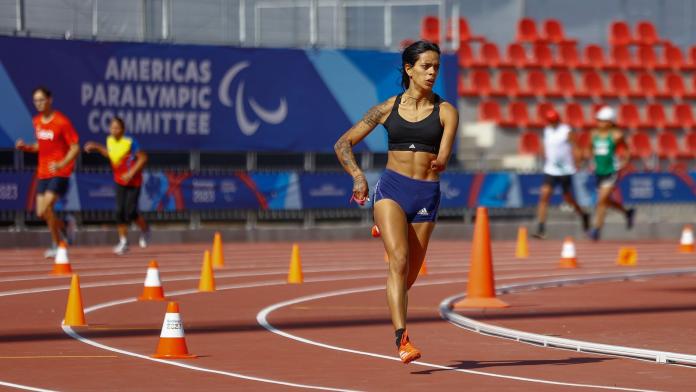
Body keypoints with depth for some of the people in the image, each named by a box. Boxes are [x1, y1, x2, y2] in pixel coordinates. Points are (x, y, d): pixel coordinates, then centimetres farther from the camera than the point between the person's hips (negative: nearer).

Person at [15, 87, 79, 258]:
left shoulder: (62, 122, -12)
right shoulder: (37, 121, 10)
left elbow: (75, 147, -12)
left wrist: (61, 164, -25)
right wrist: (25, 147, 3)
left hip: (60, 172, -7)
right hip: (43, 172, 7)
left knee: (46, 208, -19)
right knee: (41, 213, 3)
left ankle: (56, 245, -2)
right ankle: (65, 225, 29)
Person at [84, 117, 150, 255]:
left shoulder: (130, 142, -20)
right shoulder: (110, 140, -1)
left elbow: (143, 158, -16)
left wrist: (131, 173, -20)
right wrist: (97, 147, 9)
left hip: (133, 181, -5)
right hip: (120, 181, 5)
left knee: (130, 212, -8)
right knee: (119, 211, -5)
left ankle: (145, 230, 22)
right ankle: (123, 242, 4)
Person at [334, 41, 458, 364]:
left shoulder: (445, 112, 5)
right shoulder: (388, 108, 6)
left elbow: (443, 157, -10)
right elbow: (343, 144, 10)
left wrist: (440, 163, -34)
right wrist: (357, 176, -6)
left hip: (427, 194, 2)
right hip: (392, 188, -2)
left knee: (409, 275, 7)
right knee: (399, 260, -22)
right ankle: (402, 340, -30)